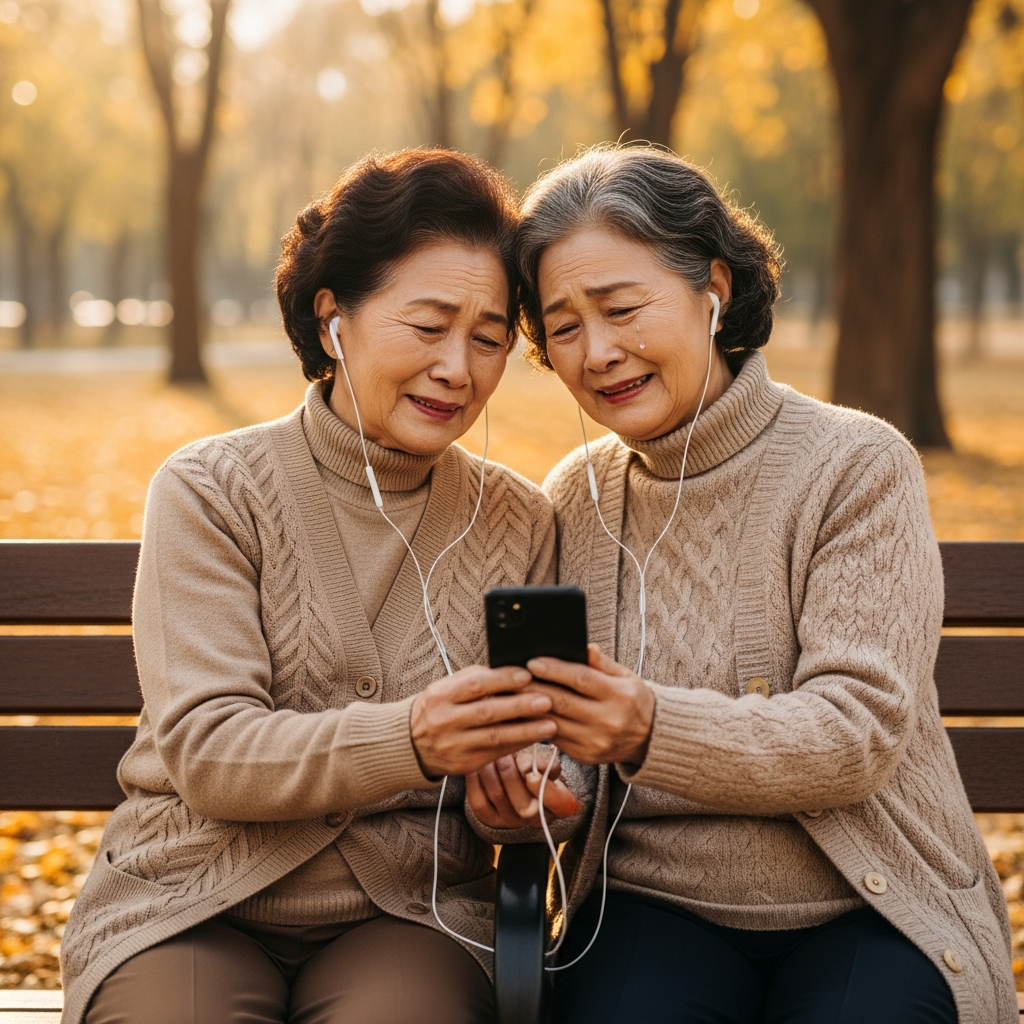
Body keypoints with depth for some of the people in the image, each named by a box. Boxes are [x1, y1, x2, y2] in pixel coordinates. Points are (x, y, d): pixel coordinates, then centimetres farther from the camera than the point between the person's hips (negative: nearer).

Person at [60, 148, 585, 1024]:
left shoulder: (521, 524, 6)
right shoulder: (210, 492, -3)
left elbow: (523, 754, 6)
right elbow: (205, 753, -13)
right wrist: (409, 739, -29)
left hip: (409, 915, 1)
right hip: (189, 906, -1)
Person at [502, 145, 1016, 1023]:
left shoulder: (859, 468, -5)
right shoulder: (573, 499, 7)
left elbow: (860, 731, -14)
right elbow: (561, 739, 9)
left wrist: (654, 731, -30)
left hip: (871, 909, -1)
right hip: (652, 904, 2)